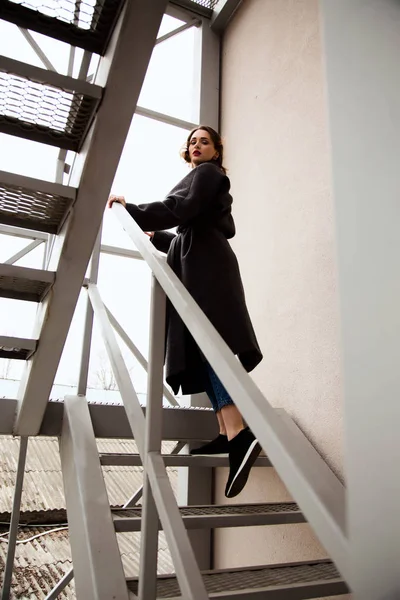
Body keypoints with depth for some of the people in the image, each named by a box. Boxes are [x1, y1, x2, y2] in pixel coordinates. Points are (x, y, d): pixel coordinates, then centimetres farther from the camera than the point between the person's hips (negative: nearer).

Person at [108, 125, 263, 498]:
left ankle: (239, 433, -31)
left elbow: (178, 209, -13)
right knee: (203, 348, 0)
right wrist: (157, 237, 38)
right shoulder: (205, 179, 33)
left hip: (205, 266, -10)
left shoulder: (208, 172, 5)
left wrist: (130, 209, -6)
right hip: (201, 265, 10)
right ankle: (227, 433, -2)